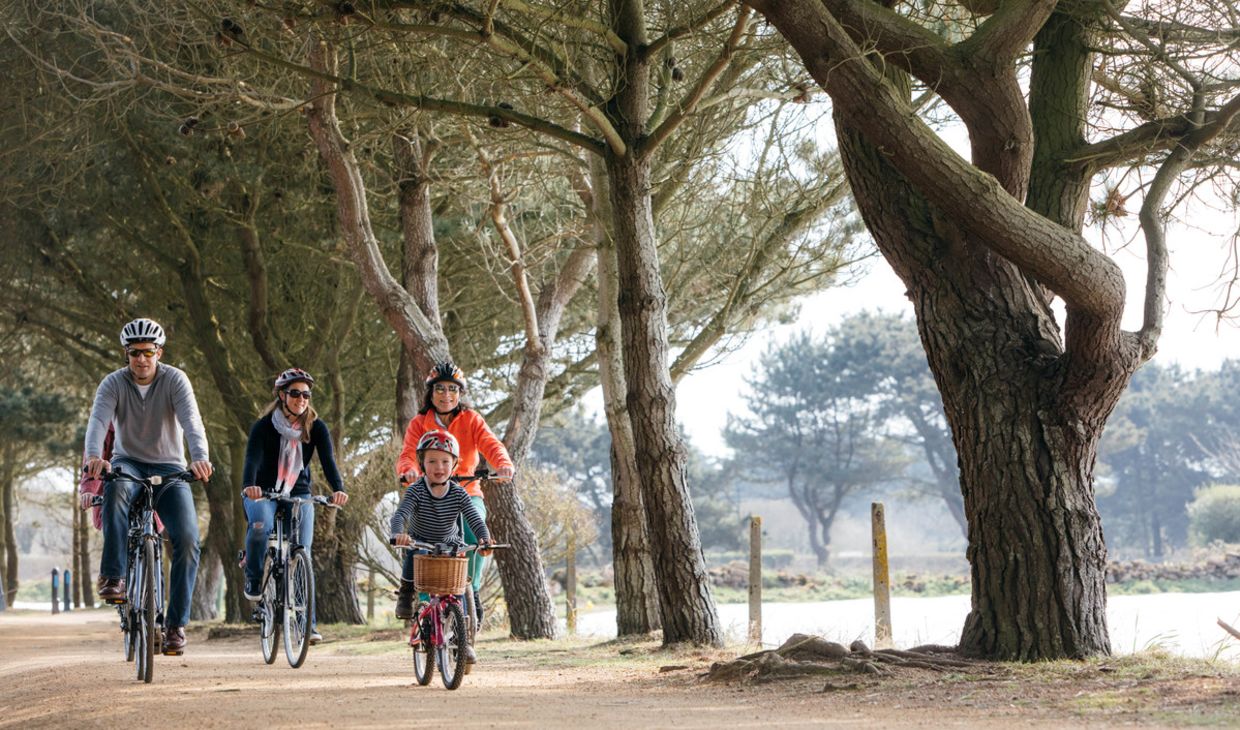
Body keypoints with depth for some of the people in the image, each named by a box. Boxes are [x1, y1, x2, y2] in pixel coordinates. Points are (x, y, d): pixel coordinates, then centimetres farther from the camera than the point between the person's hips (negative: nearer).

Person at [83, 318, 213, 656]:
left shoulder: (175, 380, -9)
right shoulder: (114, 383, -7)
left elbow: (191, 421, -25)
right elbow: (98, 420, -23)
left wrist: (200, 457, -45)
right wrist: (93, 457, -45)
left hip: (169, 468, 0)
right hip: (129, 463, 0)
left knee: (187, 539, -20)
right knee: (116, 487, -39)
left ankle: (175, 624, -10)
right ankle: (113, 576, -35)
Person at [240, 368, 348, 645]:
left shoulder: (316, 428, -6)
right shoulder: (264, 426, -12)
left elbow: (328, 460, -18)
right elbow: (252, 458, -27)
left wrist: (338, 488, -39)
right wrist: (249, 486, -48)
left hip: (299, 495, 2)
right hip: (264, 494, -2)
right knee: (260, 526, -35)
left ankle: (307, 622, -3)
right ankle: (253, 579, -8)